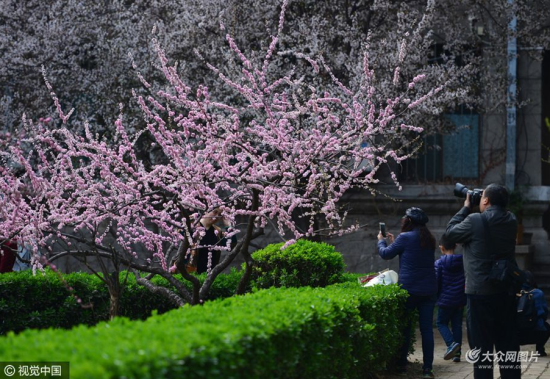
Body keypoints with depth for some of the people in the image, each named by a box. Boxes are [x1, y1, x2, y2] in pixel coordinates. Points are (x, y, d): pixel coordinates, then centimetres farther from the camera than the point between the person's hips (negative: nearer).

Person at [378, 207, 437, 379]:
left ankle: (401, 363, 15)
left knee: (404, 326, 9)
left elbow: (386, 254, 3)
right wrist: (395, 242, 32)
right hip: (429, 289, 4)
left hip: (409, 289, -4)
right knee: (427, 328, 2)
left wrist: (381, 241, 23)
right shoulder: (429, 239, 12)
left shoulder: (405, 237, -8)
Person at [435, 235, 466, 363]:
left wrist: (435, 296, 6)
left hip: (445, 300, -4)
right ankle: (457, 353, 8)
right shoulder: (463, 261, 3)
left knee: (441, 323, 9)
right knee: (457, 325, 10)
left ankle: (451, 343, -15)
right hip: (460, 300, 4)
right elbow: (468, 280, 9)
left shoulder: (439, 263, -10)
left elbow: (435, 281, -9)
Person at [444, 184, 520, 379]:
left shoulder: (475, 220, -12)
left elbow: (450, 233, 3)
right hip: (507, 292, 5)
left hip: (481, 293, -5)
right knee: (508, 347, 10)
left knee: (482, 347, -1)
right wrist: (470, 210, 15)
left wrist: (466, 208, 10)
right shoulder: (511, 221, 5)